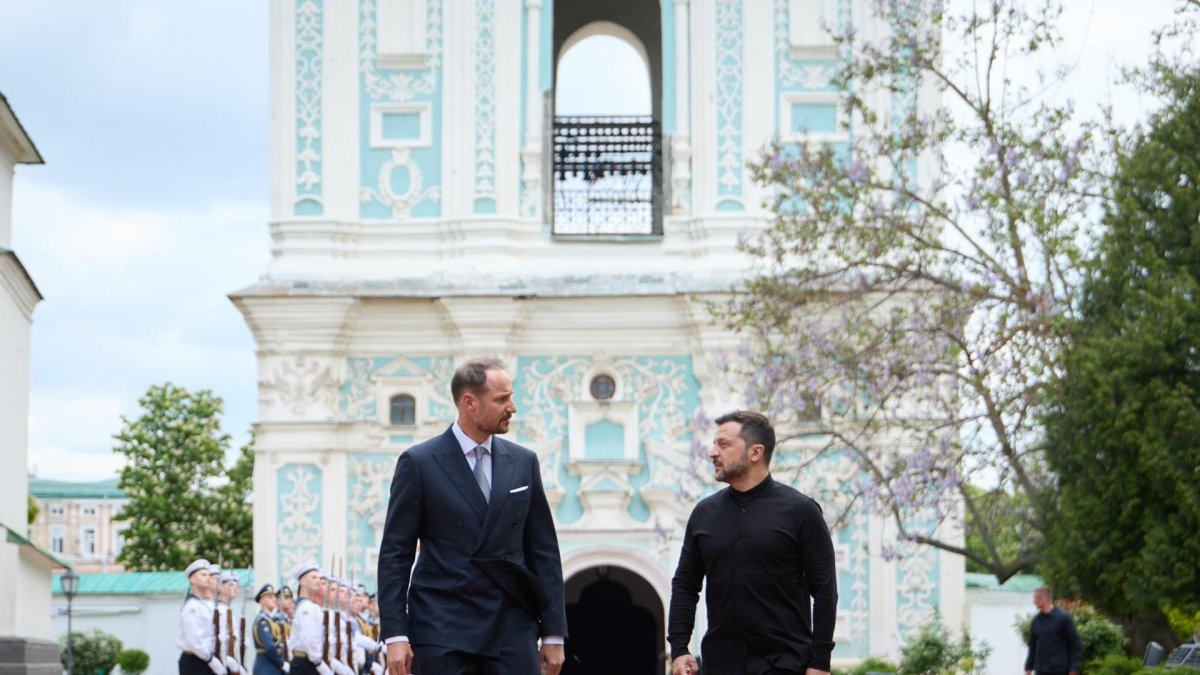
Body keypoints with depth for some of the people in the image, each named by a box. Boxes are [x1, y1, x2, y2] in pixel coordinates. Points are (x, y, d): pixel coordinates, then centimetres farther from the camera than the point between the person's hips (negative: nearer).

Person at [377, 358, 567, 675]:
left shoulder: (523, 462, 10)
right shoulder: (418, 463, -1)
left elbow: (544, 551, 13)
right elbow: (395, 554, -1)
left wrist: (554, 633, 8)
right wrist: (395, 636, -9)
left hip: (512, 630, 3)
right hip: (443, 629, -3)